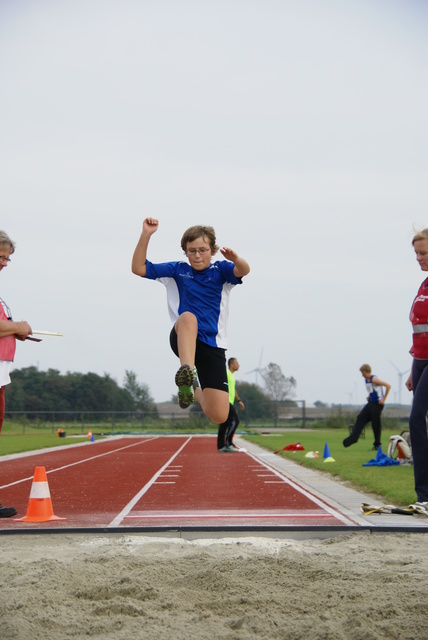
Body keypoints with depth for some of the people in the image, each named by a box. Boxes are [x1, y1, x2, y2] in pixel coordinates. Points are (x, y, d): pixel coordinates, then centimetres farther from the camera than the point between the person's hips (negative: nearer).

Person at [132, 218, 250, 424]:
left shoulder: (220, 270, 7)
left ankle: (196, 391, 26)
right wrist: (146, 235, -5)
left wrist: (236, 259, -40)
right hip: (183, 340, -1)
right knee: (188, 317, -39)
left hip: (213, 345, 1)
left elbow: (243, 270, -15)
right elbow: (139, 268, 8)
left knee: (219, 415, -9)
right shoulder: (177, 270, 12)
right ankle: (187, 372, -55)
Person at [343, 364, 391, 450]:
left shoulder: (374, 379, -18)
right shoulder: (366, 380, 9)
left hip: (377, 404, -9)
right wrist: (369, 396, 13)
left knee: (376, 424, -3)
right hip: (370, 403, 9)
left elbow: (388, 386, -22)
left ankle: (377, 444, 7)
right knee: (360, 418, -2)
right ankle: (353, 437, -5)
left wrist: (383, 399, -19)